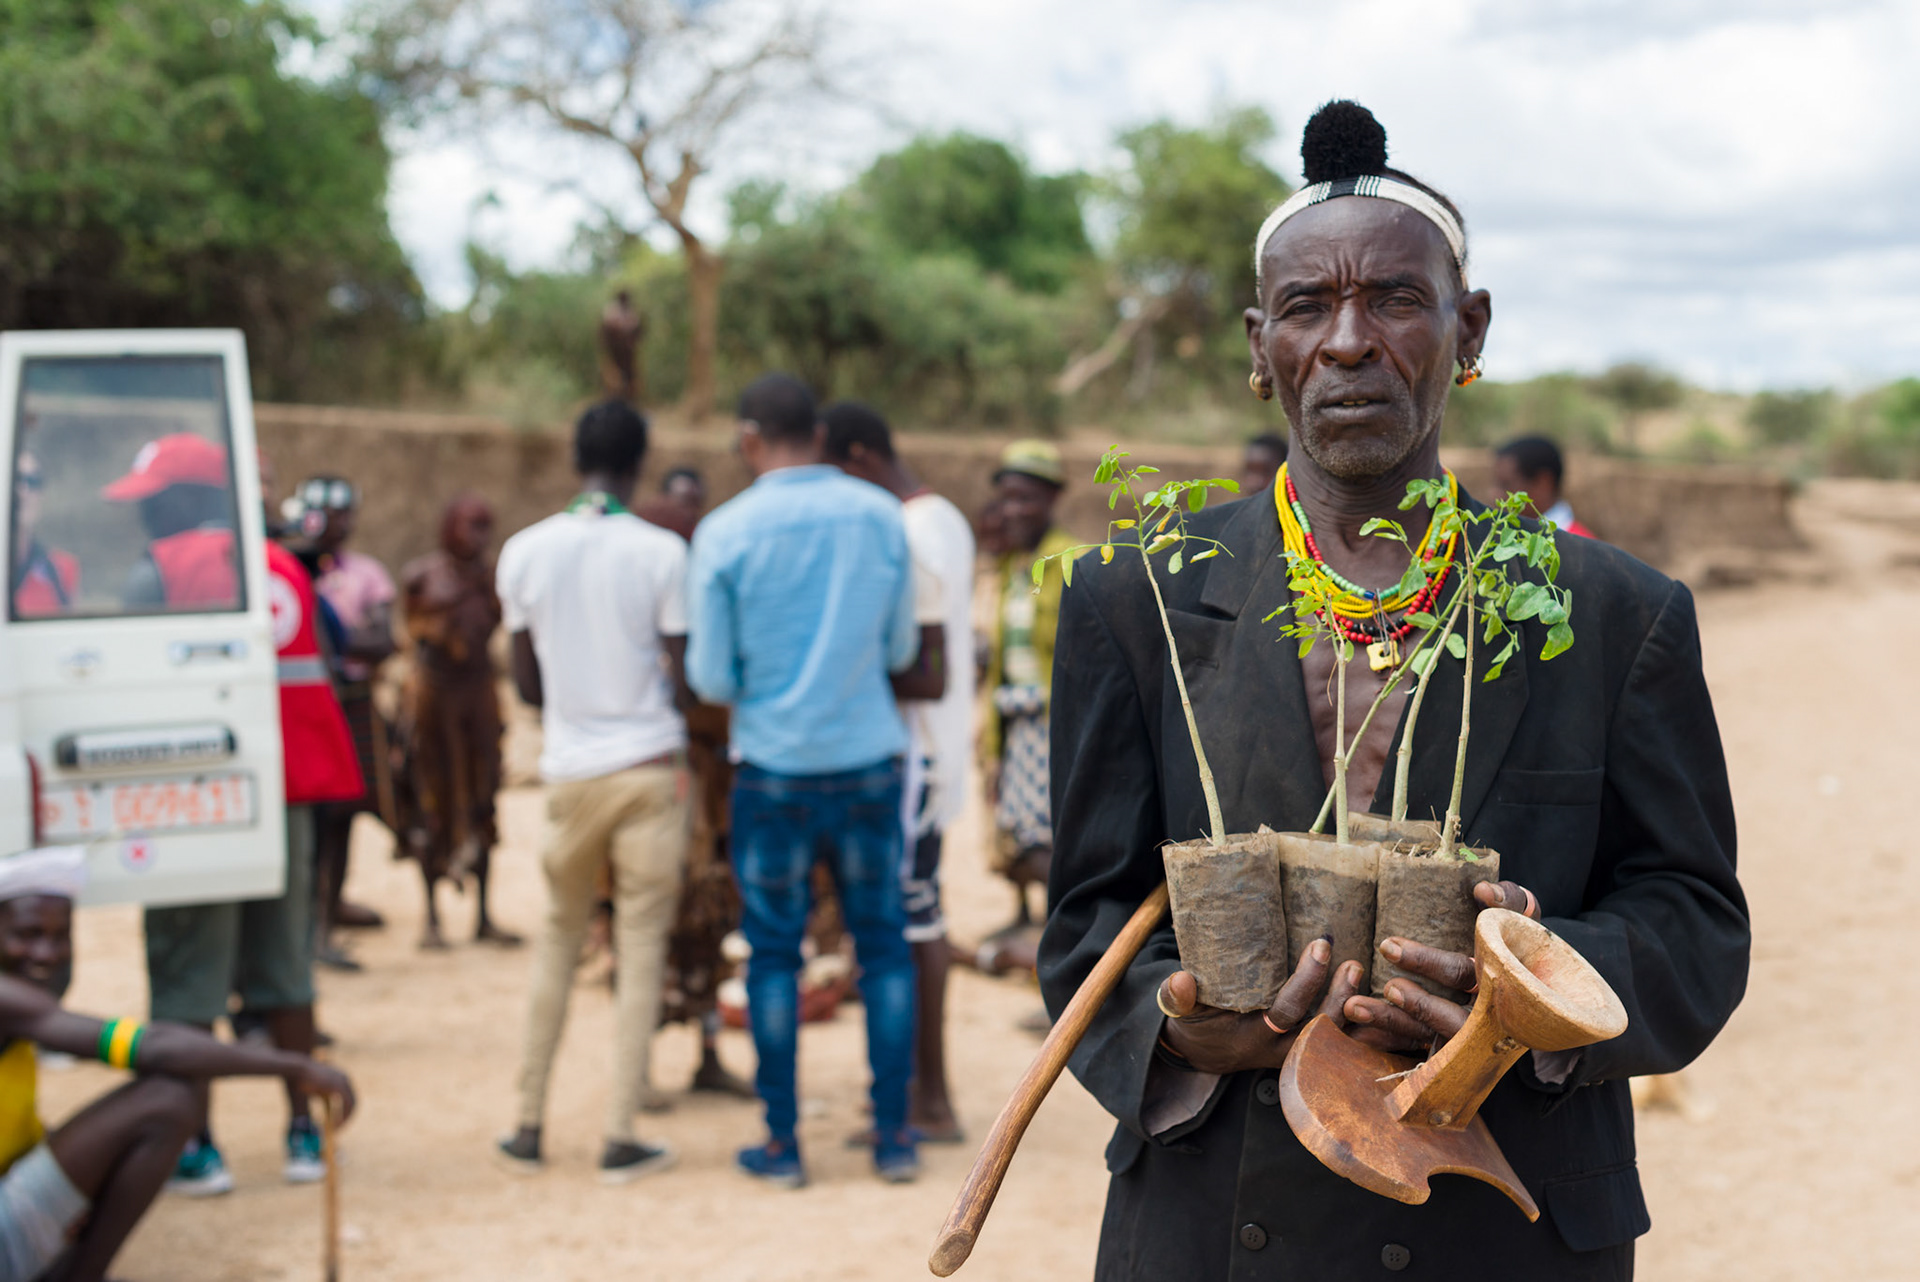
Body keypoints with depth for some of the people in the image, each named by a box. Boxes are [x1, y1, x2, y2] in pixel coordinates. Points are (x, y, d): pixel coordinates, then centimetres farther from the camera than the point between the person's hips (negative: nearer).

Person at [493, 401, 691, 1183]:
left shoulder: (524, 553, 0)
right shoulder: (661, 553, -9)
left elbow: (524, 683, 6)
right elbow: (682, 675, -7)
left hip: (569, 770, 3)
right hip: (649, 766, -3)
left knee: (560, 939, 16)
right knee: (642, 948, 4)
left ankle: (529, 1125, 18)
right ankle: (622, 1139, 5)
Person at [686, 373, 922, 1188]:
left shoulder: (725, 532, -9)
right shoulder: (881, 516, -2)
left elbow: (709, 677, -6)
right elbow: (902, 648, 6)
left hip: (774, 766, -2)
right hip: (870, 760, 2)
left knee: (774, 952, 8)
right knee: (883, 942, 10)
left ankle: (781, 1144, 13)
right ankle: (894, 1136, 14)